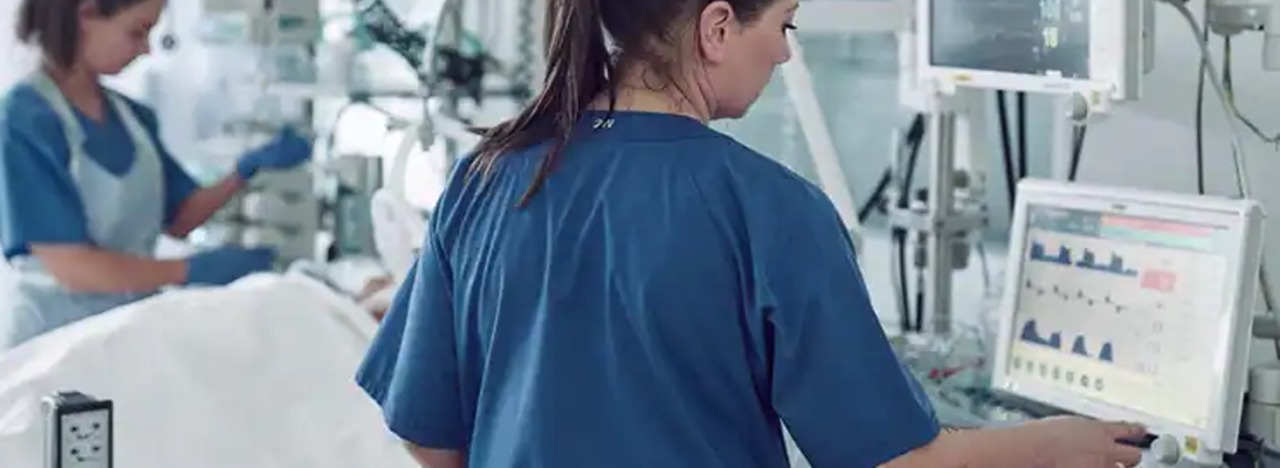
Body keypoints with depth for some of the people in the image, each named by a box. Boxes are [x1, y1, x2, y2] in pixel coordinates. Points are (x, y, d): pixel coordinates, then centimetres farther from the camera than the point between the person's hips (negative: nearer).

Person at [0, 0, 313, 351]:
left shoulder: (133, 115, 5)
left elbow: (177, 219, 9)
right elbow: (70, 266, -20)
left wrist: (248, 170, -5)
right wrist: (194, 270, -19)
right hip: (50, 333, -6)